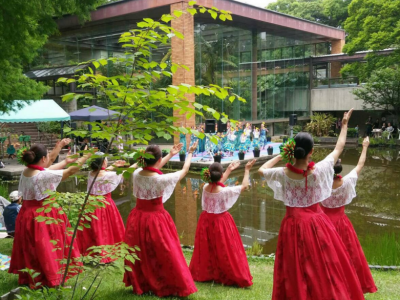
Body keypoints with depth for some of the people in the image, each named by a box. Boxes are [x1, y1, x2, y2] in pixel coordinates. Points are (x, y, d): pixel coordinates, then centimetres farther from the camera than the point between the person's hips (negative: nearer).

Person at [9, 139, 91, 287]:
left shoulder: (26, 171, -1)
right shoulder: (44, 175, -24)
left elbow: (48, 163, 14)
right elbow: (71, 171, -16)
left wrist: (59, 146, 20)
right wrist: (85, 156, -4)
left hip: (28, 214, 8)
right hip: (43, 215, -8)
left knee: (31, 249, 21)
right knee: (44, 247, 7)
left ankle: (29, 278, 37)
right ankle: (50, 278, 21)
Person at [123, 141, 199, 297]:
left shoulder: (136, 173, -7)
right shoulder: (161, 179, -21)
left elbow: (151, 168, 15)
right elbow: (184, 170, -6)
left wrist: (171, 155, 25)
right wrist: (190, 153, 12)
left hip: (138, 218, 6)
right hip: (156, 219, -5)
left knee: (139, 255, 20)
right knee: (164, 255, 9)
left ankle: (140, 286, 36)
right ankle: (173, 287, 21)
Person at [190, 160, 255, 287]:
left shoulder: (205, 187, -8)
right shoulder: (225, 191, -23)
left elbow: (217, 183, 14)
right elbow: (244, 186, -11)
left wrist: (229, 170, 19)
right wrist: (247, 170, 0)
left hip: (206, 220, 5)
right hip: (221, 222, -5)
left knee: (206, 250, 19)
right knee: (225, 251, 5)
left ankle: (203, 274, 34)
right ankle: (234, 277, 16)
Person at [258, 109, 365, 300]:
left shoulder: (283, 174, -12)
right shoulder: (319, 170, -14)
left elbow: (261, 170, 9)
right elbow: (339, 148, 2)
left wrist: (281, 155, 9)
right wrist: (344, 125, 15)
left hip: (293, 226, 1)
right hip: (316, 224, -1)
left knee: (295, 274, 11)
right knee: (324, 270, 11)